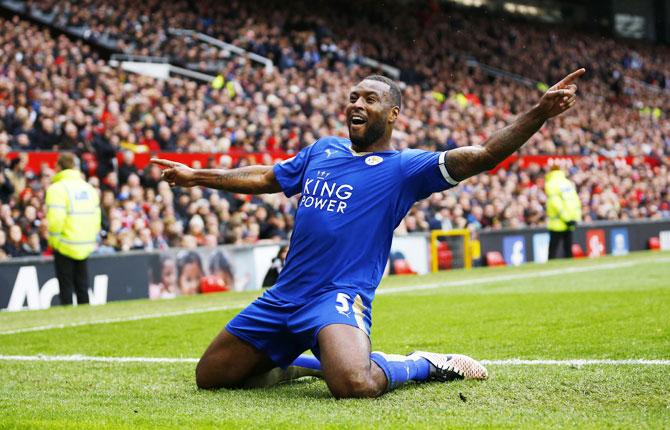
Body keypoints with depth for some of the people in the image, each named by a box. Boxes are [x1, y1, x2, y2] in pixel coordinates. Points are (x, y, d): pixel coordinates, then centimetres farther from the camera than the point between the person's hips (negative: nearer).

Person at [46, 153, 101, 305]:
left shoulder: (57, 188, -11)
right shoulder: (89, 188, 10)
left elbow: (55, 220, -18)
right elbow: (97, 219, 11)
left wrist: (53, 240, -5)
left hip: (65, 246, -6)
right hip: (86, 246, 6)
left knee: (66, 287, 1)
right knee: (82, 288, 12)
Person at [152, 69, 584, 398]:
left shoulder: (403, 167, -4)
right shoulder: (324, 150, 14)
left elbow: (478, 157, -17)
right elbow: (266, 178, 28)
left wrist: (538, 114, -30)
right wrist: (195, 176, 32)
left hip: (339, 297, -7)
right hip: (283, 297, 7)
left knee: (355, 385, -37)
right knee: (210, 376, 10)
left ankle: (426, 365, -2)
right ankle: (296, 360, 32)